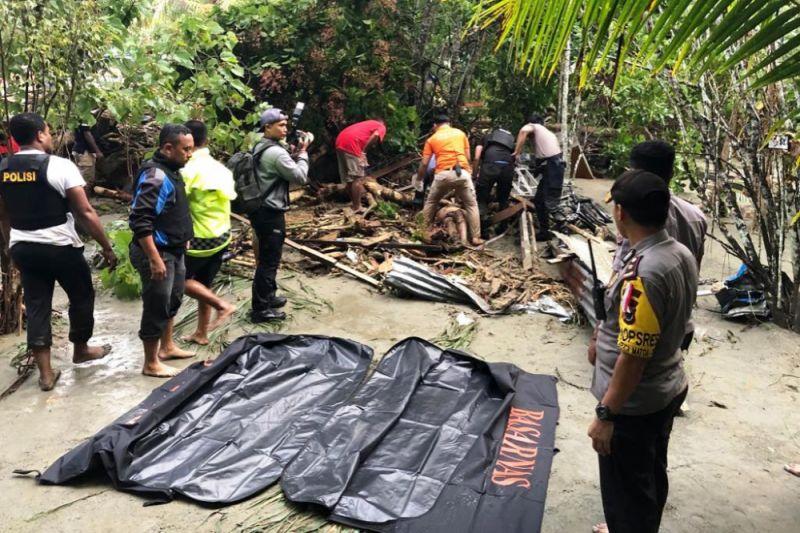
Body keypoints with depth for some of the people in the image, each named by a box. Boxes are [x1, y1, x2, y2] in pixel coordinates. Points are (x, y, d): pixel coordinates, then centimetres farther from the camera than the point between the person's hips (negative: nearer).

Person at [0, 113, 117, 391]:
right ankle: (81, 350, 35)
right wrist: (107, 247, -8)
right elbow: (85, 212, -16)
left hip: (22, 248, 5)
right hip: (61, 247, -5)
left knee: (36, 306, 10)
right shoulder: (60, 166, -15)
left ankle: (45, 373, 14)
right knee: (81, 297, 18)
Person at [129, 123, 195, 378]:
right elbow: (140, 222, -28)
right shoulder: (155, 176, -22)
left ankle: (166, 346, 39)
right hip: (157, 252, -10)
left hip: (174, 251, 10)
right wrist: (155, 259, -28)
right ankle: (151, 363, 15)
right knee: (157, 306, 1)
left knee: (172, 300, 22)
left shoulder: (171, 171, 8)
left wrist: (182, 242, 22)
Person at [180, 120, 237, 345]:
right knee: (204, 283, 16)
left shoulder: (188, 169, -17)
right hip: (222, 235, 7)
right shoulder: (220, 167, 6)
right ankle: (201, 333, 23)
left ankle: (222, 305, 0)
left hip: (201, 238, -7)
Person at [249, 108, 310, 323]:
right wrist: (302, 153, -4)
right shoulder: (276, 152, -20)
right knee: (269, 260, -2)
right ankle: (260, 309, 4)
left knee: (267, 257, 21)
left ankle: (268, 296, 36)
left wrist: (294, 153, 4)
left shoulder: (261, 148, 11)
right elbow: (301, 177, -16)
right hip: (271, 214, -10)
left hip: (261, 210, 10)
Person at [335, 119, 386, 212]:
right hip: (351, 143, -8)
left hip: (340, 141, 8)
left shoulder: (368, 124, 36)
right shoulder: (382, 127, 13)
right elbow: (375, 135, -11)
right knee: (357, 177, -2)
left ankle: (354, 203, 24)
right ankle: (357, 207, 1)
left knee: (347, 177, 15)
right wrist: (363, 150, -5)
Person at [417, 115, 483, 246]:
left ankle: (425, 233, 20)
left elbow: (424, 163, 9)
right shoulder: (460, 133, 17)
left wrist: (419, 179, 23)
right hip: (462, 172, 1)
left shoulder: (432, 139, 14)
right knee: (471, 205, 13)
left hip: (443, 174, 0)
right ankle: (475, 238, 11)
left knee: (430, 203, 20)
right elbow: (468, 157, 16)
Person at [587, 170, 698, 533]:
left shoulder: (641, 273, -30)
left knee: (626, 488, 10)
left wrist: (605, 414, -20)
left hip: (634, 403, -9)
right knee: (652, 475, 27)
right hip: (668, 390, 9)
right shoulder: (683, 255, -1)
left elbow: (633, 357, -29)